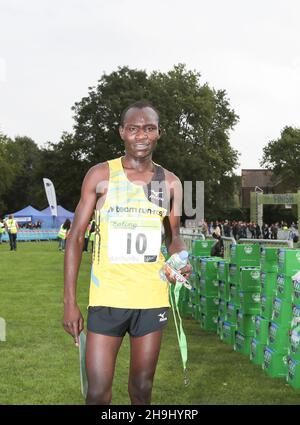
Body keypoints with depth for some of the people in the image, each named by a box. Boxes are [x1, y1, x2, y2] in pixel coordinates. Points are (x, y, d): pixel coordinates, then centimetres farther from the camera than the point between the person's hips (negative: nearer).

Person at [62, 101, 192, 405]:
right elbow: (76, 237, 0)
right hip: (107, 298, -2)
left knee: (142, 389, 11)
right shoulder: (100, 175, -1)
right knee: (98, 394, -4)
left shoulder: (170, 183, 7)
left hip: (152, 299, 3)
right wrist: (70, 302, -6)